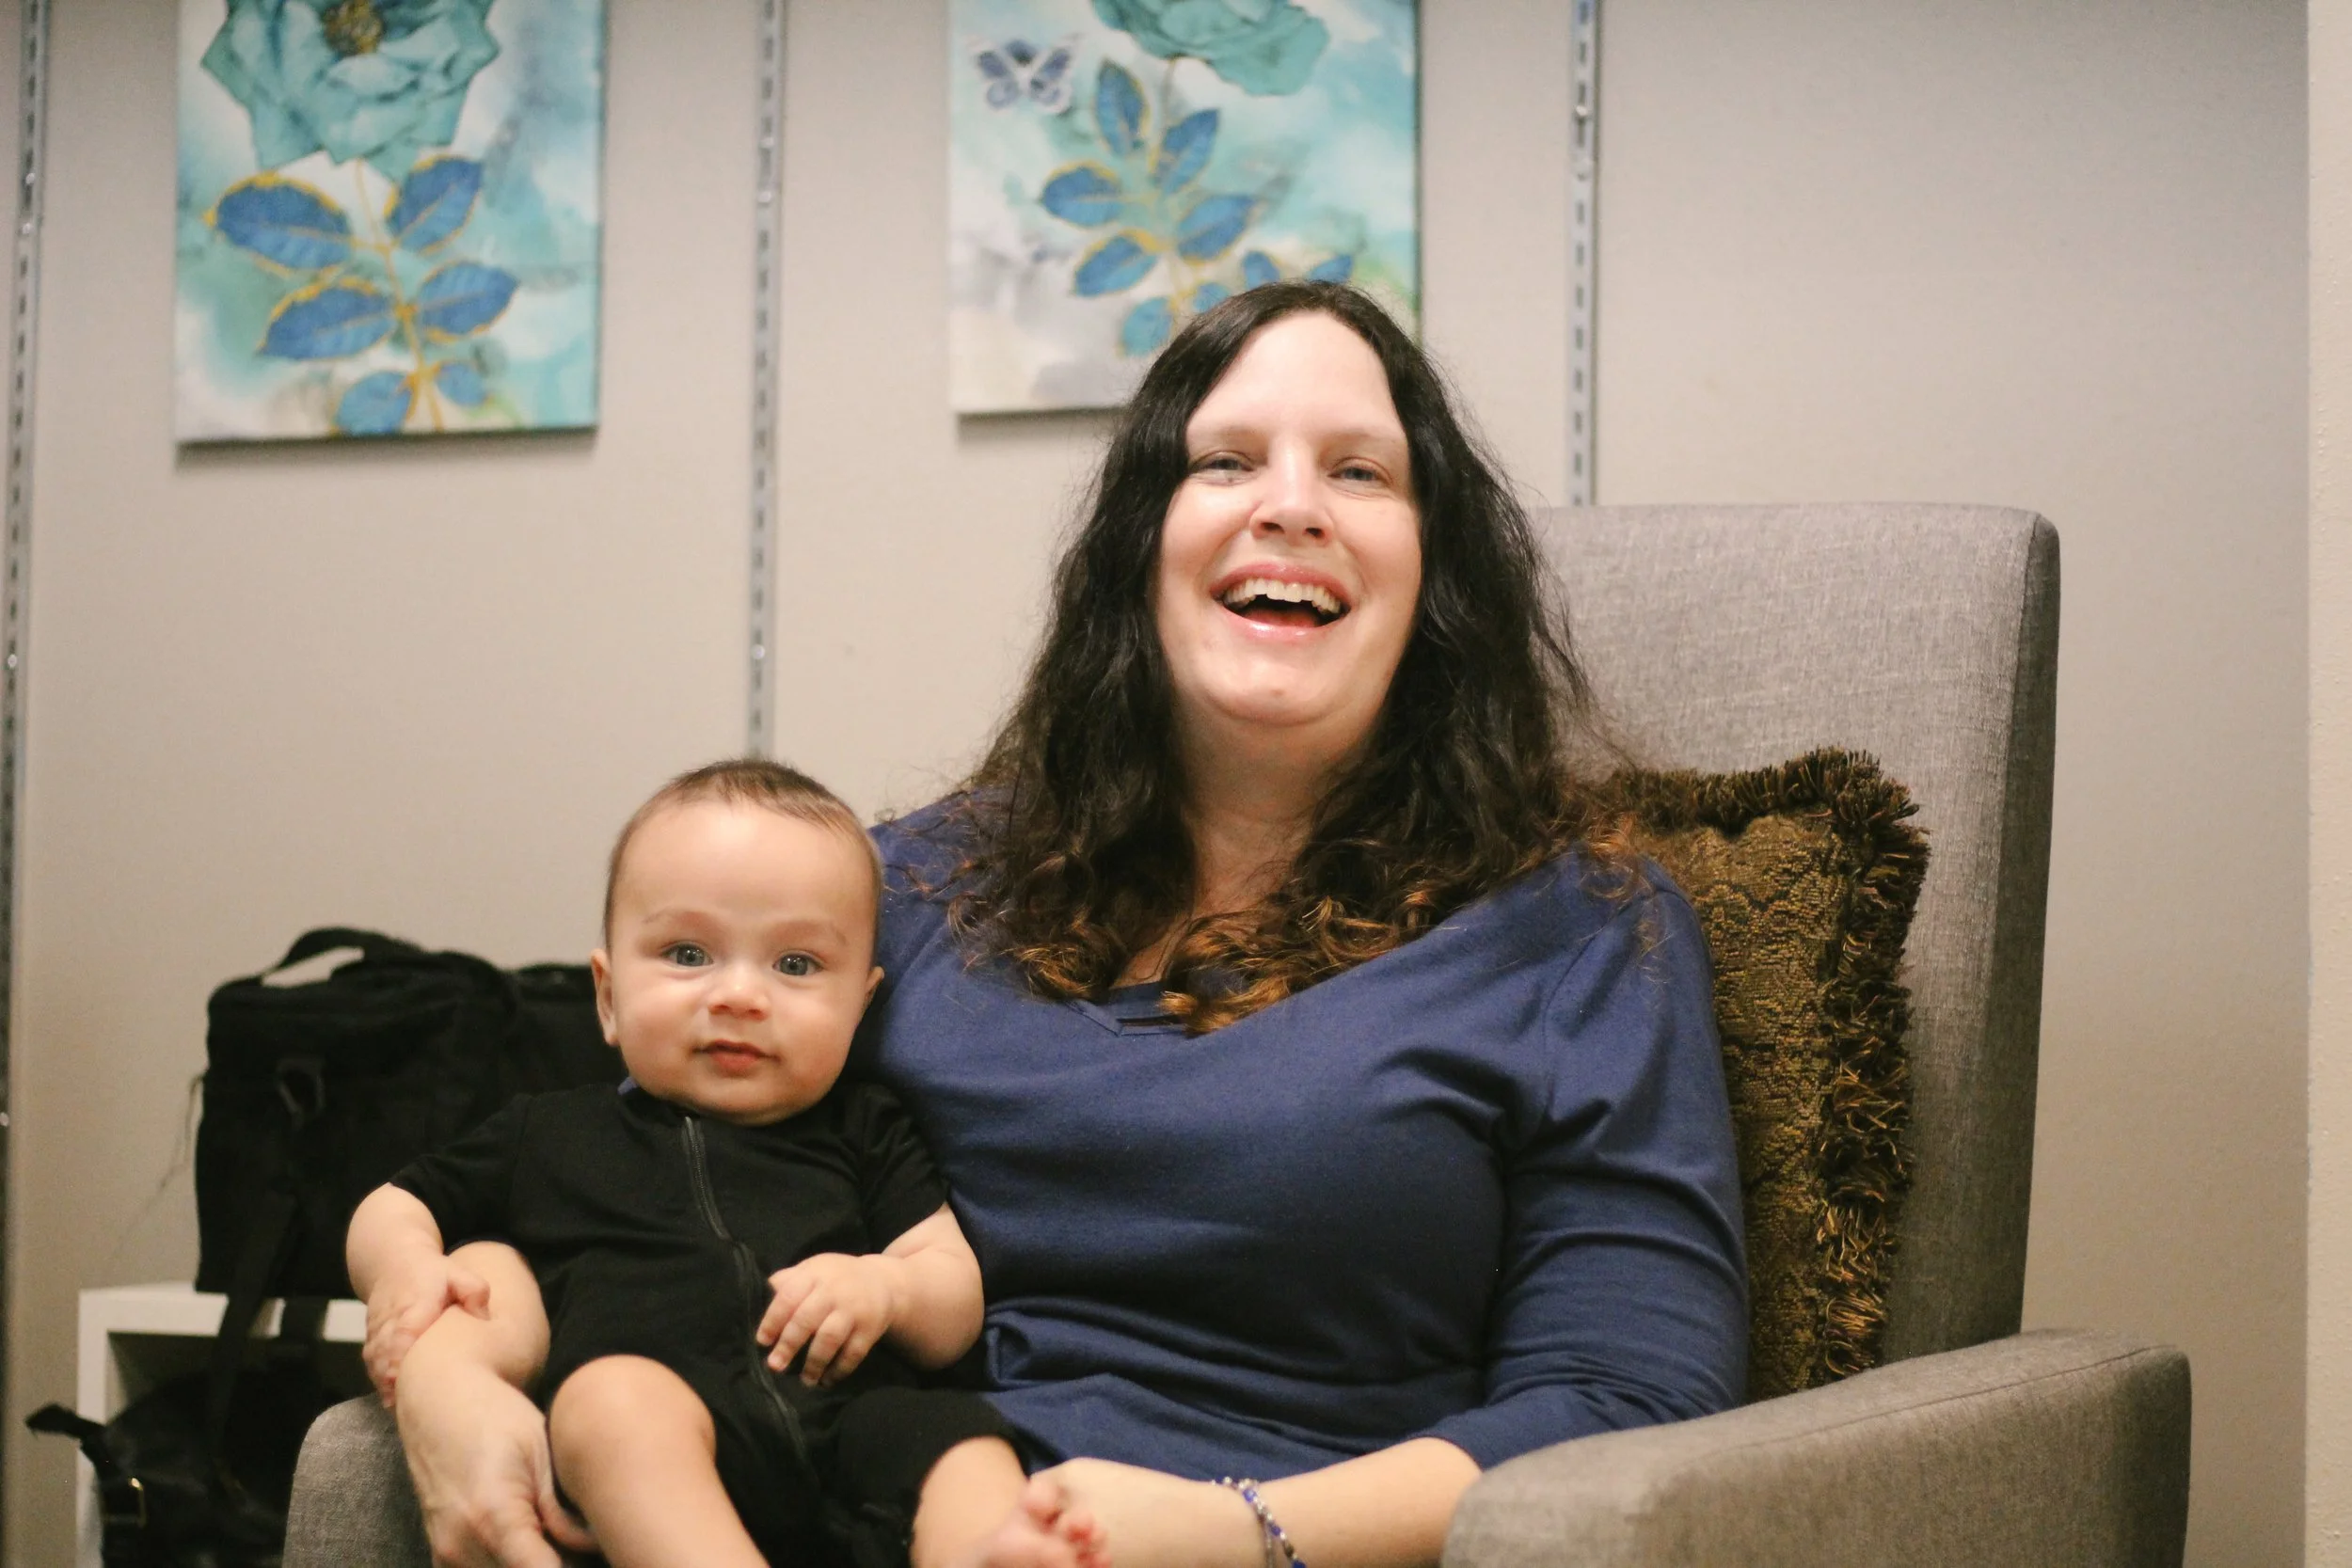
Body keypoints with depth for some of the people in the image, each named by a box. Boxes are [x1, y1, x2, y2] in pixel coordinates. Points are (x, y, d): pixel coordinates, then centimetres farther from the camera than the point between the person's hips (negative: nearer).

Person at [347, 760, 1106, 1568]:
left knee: (957, 1433, -31)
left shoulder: (864, 1136, 29)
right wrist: (405, 1270, 11)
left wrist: (886, 1286, 0)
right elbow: (390, 1209, 37)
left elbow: (956, 1317, 25)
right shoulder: (550, 1136, 29)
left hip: (849, 1420, 2)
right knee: (613, 1395, -37)